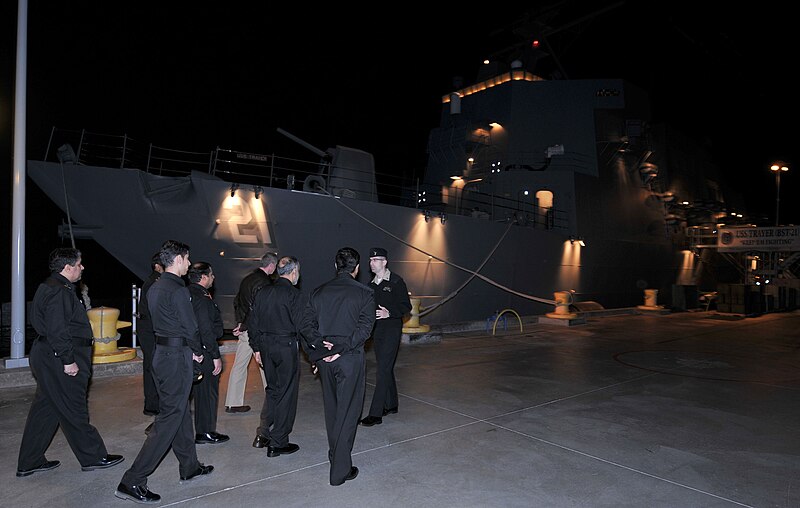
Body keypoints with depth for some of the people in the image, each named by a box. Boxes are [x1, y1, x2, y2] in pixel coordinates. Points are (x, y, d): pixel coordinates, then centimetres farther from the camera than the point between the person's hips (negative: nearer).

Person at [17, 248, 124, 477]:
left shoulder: (49, 288, 16)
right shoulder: (59, 292, -19)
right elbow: (57, 331, -25)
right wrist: (68, 361, -21)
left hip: (47, 357, 11)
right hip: (59, 360, -11)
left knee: (44, 409, 16)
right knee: (74, 411, 0)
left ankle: (29, 462, 25)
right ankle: (93, 457, 11)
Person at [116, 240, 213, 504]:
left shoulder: (155, 288, 11)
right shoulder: (178, 290, -18)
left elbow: (162, 322, 13)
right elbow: (190, 327, -16)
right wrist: (198, 352, 1)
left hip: (161, 352, 10)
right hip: (177, 356, -10)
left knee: (180, 410, 19)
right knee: (170, 418, -3)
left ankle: (190, 467, 32)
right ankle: (133, 481, 0)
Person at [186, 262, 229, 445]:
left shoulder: (188, 294, 9)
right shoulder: (202, 298, -20)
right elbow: (206, 330, -22)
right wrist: (216, 356, -19)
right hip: (204, 352, -9)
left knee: (196, 390, 18)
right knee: (208, 391, 2)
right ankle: (205, 433, 12)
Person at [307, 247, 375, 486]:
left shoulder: (318, 292, 4)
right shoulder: (364, 293, -8)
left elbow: (309, 326, 4)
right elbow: (364, 328, -16)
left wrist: (316, 353, 6)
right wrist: (342, 349, -15)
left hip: (324, 358, 5)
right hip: (350, 359, -4)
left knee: (331, 408, 20)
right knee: (348, 411, 4)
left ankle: (335, 454, 37)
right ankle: (340, 470, 8)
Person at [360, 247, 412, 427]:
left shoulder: (396, 282, -7)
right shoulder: (371, 284, 13)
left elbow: (406, 306, -10)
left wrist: (389, 313, -23)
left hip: (391, 329, -7)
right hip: (377, 330, 7)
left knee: (383, 370, -10)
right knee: (386, 369, 15)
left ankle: (376, 414, -8)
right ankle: (391, 405, 28)